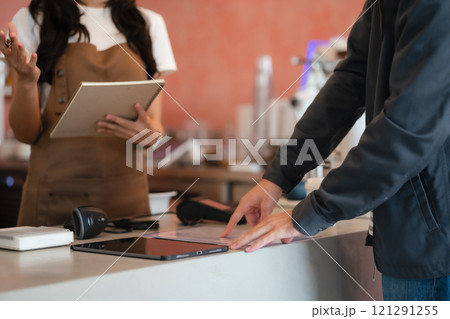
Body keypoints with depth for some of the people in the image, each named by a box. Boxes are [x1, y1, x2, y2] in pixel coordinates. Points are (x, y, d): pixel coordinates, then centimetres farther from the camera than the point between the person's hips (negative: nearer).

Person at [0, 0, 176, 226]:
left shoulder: (149, 24, 9)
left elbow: (156, 128, 8)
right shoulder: (31, 21, 2)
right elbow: (26, 134, 0)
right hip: (55, 196, -2)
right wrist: (26, 80, -19)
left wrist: (150, 132, -15)